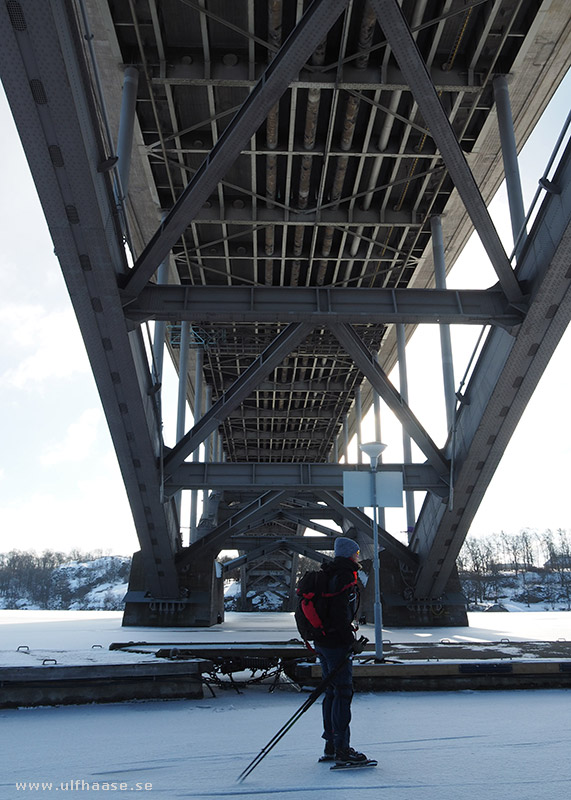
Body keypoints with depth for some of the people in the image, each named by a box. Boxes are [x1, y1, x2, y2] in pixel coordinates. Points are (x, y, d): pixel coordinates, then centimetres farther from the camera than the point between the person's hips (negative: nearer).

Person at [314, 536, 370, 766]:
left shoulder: (328, 575, 15)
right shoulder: (345, 577, -15)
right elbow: (341, 612, -23)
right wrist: (350, 639, -16)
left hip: (322, 641, 10)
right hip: (336, 643, -10)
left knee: (332, 692, 15)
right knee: (343, 692, -4)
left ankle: (331, 746, 22)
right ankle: (342, 749, 0)